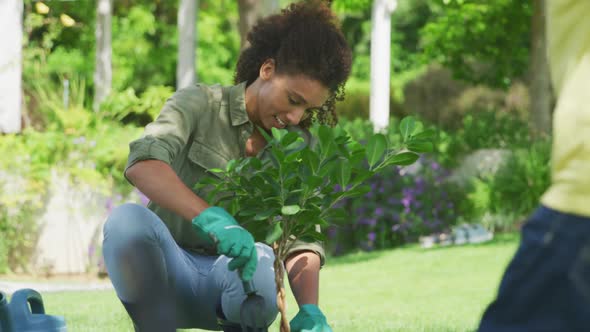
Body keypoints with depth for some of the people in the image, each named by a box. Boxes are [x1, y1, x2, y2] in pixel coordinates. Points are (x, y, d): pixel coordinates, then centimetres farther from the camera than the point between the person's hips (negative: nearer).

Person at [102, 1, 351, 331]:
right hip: (169, 270, -2)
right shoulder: (200, 104, -7)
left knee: (260, 263, -36)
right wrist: (211, 218, -44)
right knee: (128, 220, -35)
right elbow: (142, 164, -27)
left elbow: (302, 241, -7)